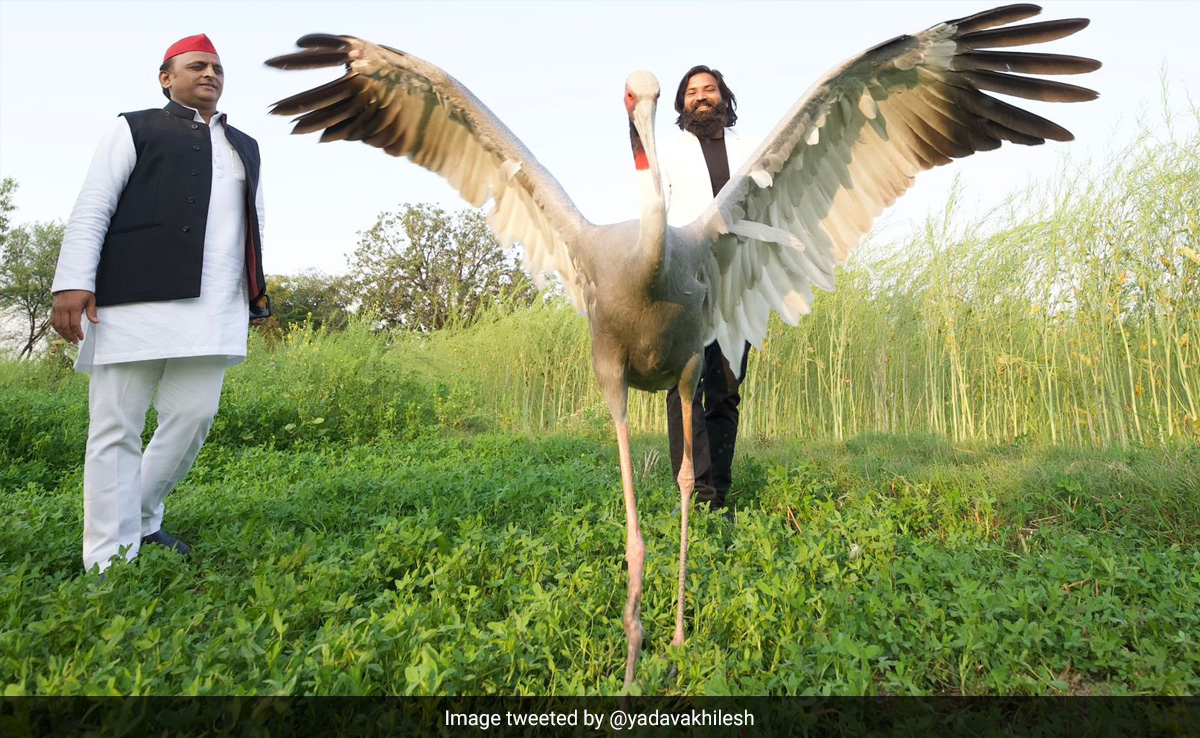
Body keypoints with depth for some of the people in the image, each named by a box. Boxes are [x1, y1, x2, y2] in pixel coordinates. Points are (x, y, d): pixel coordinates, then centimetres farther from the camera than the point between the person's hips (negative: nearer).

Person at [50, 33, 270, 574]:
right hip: (136, 299, -4)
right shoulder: (134, 129, 11)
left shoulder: (245, 148, 25)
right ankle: (110, 560, 3)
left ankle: (140, 521, 22)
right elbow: (91, 209, 2)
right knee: (117, 427, -2)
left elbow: (253, 226, 28)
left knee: (194, 417, 0)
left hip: (213, 309, 4)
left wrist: (256, 293, 23)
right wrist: (73, 283, -10)